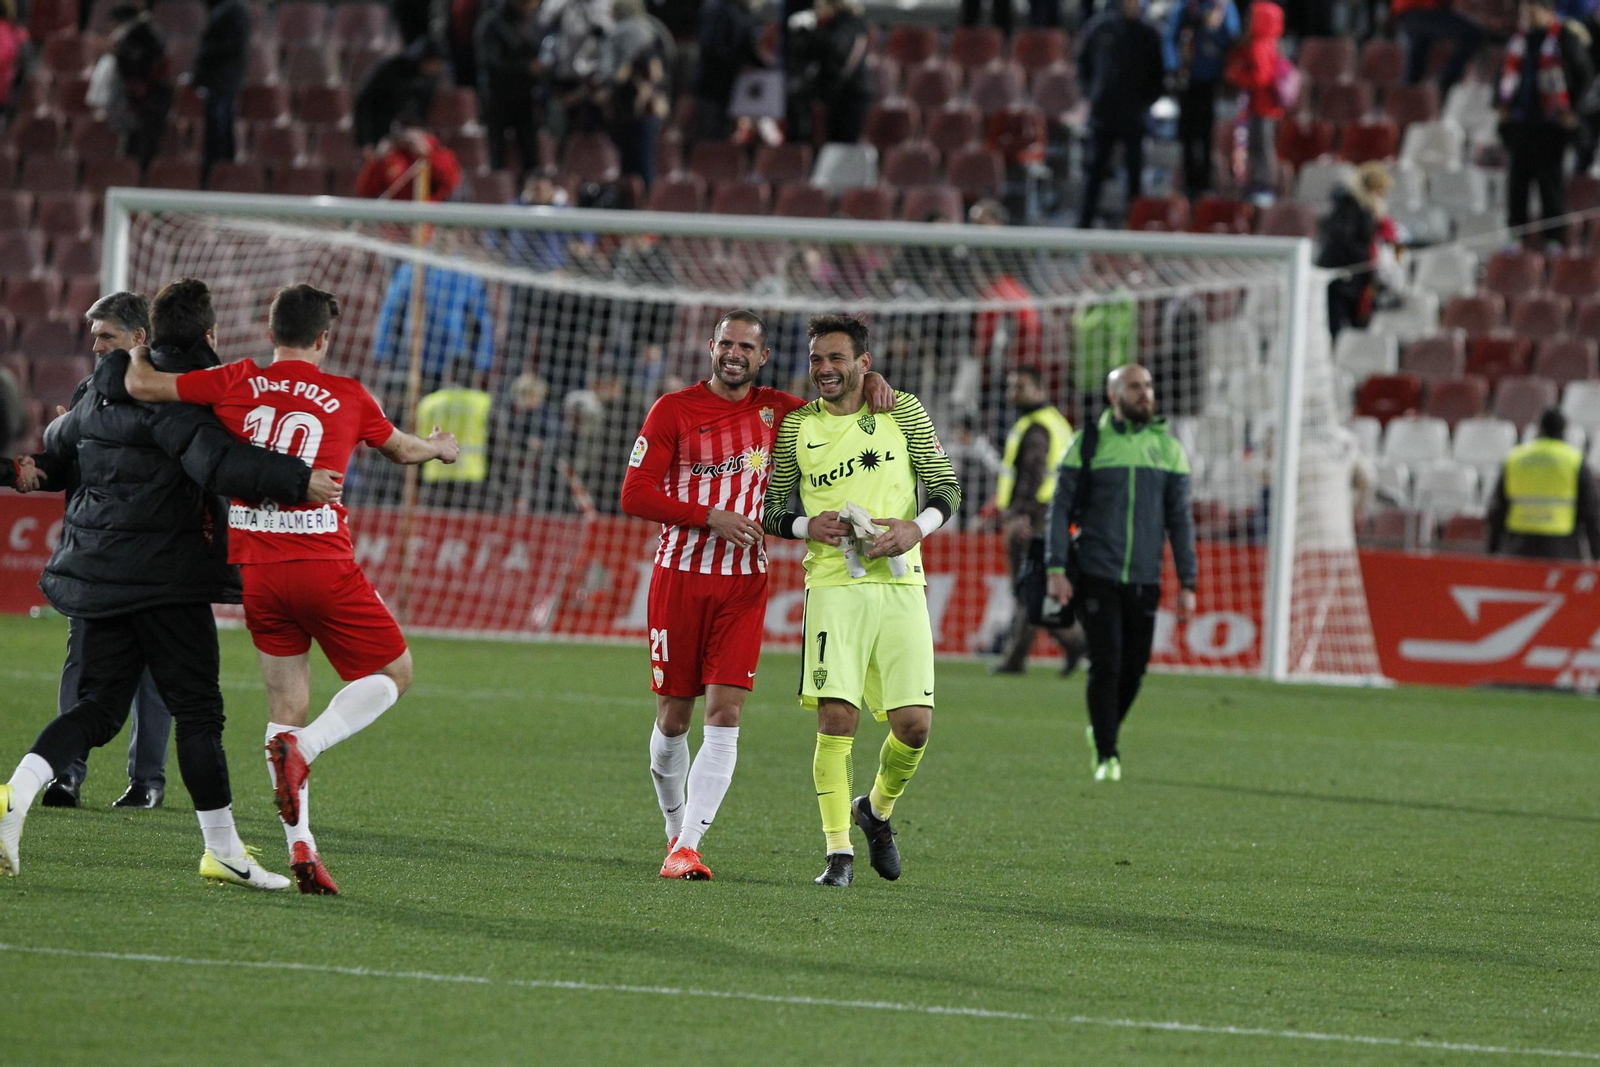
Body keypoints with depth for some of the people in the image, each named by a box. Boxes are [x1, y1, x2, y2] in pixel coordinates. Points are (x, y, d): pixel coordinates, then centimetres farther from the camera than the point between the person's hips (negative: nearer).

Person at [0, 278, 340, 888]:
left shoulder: (107, 387, 12)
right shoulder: (179, 396, -14)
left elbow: (57, 443, 31)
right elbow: (217, 463, -30)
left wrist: (61, 427, 55)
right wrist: (296, 481, -36)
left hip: (100, 571, 8)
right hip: (165, 573, -8)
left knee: (99, 704, 9)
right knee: (198, 709, 0)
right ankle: (223, 850, 5)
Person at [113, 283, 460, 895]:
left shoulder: (237, 384, 2)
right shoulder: (347, 397, 2)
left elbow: (140, 385, -2)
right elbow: (402, 450, 21)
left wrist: (138, 349, 20)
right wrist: (440, 448, 44)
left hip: (252, 567, 3)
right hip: (322, 564, -3)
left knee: (286, 703, 12)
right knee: (394, 672, 12)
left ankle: (299, 845, 0)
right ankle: (302, 748, -14)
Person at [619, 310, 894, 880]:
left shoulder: (776, 410, 7)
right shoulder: (674, 410, -1)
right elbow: (635, 494, -7)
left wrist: (872, 385, 2)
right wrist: (710, 517, -16)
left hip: (743, 582, 1)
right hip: (679, 576, -1)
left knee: (725, 715, -12)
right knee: (673, 717, 4)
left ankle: (687, 849, -14)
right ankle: (675, 830, 27)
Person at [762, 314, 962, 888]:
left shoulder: (904, 412, 6)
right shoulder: (796, 426, 7)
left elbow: (947, 489, 8)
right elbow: (770, 510, 12)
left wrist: (916, 528, -11)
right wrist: (808, 526, -9)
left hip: (900, 584, 1)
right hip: (833, 584, -1)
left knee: (914, 724, -4)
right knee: (836, 718, -13)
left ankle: (878, 809, 25)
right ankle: (838, 851, -5)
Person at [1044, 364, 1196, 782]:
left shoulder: (1168, 448, 8)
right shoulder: (1088, 444, 1)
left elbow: (1180, 519, 9)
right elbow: (1060, 507, 1)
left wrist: (1187, 583, 4)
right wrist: (1056, 568, -8)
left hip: (1144, 580, 3)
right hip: (1096, 576, -3)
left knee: (1133, 668, 4)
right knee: (1105, 665, -8)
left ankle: (1103, 729, 30)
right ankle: (1106, 756, 0)